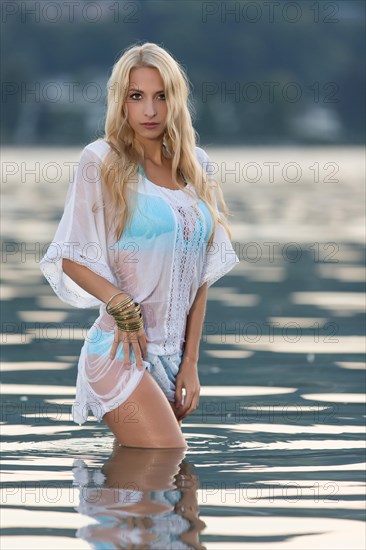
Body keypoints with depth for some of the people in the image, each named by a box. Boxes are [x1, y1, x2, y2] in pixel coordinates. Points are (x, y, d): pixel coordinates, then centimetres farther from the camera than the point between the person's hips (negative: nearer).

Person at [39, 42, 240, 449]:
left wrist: (191, 361, 6)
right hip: (123, 351, -5)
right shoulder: (102, 160, -2)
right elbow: (72, 258, -2)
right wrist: (122, 305, -17)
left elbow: (199, 275, 12)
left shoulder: (197, 167, 12)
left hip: (174, 355, 5)